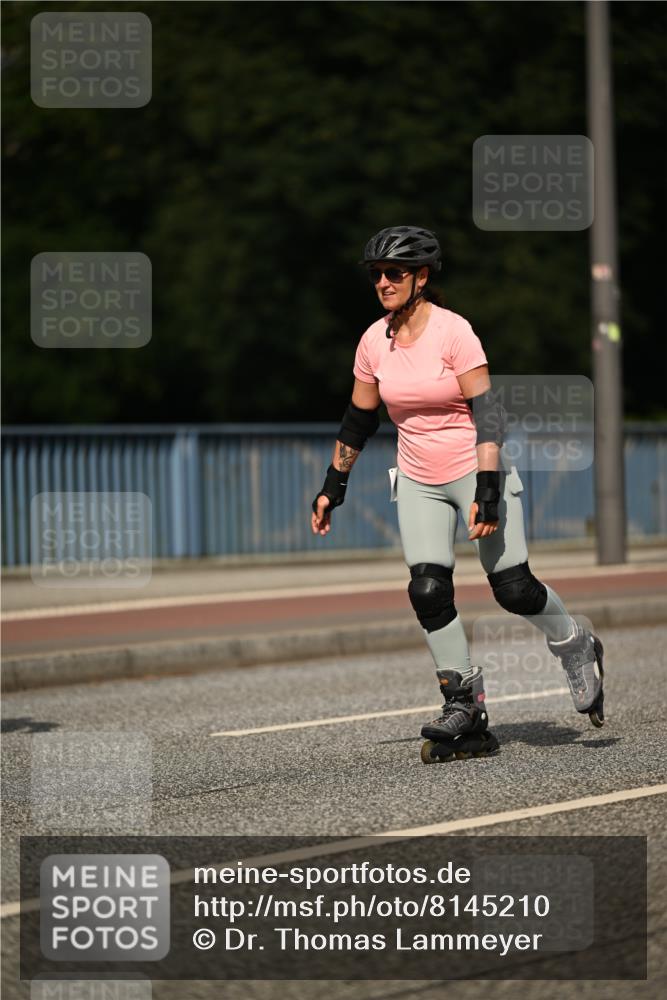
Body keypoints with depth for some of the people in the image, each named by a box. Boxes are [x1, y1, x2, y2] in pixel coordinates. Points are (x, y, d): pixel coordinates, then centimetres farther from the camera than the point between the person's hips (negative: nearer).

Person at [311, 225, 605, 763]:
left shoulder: (453, 331, -16)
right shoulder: (374, 342, 1)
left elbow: (487, 412, -18)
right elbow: (359, 419, 14)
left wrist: (487, 489, -26)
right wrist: (333, 486, 15)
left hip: (475, 471, -5)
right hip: (418, 483, 5)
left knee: (514, 589, -7)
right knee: (428, 592, -10)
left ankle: (577, 649, 23)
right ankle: (466, 711, -2)